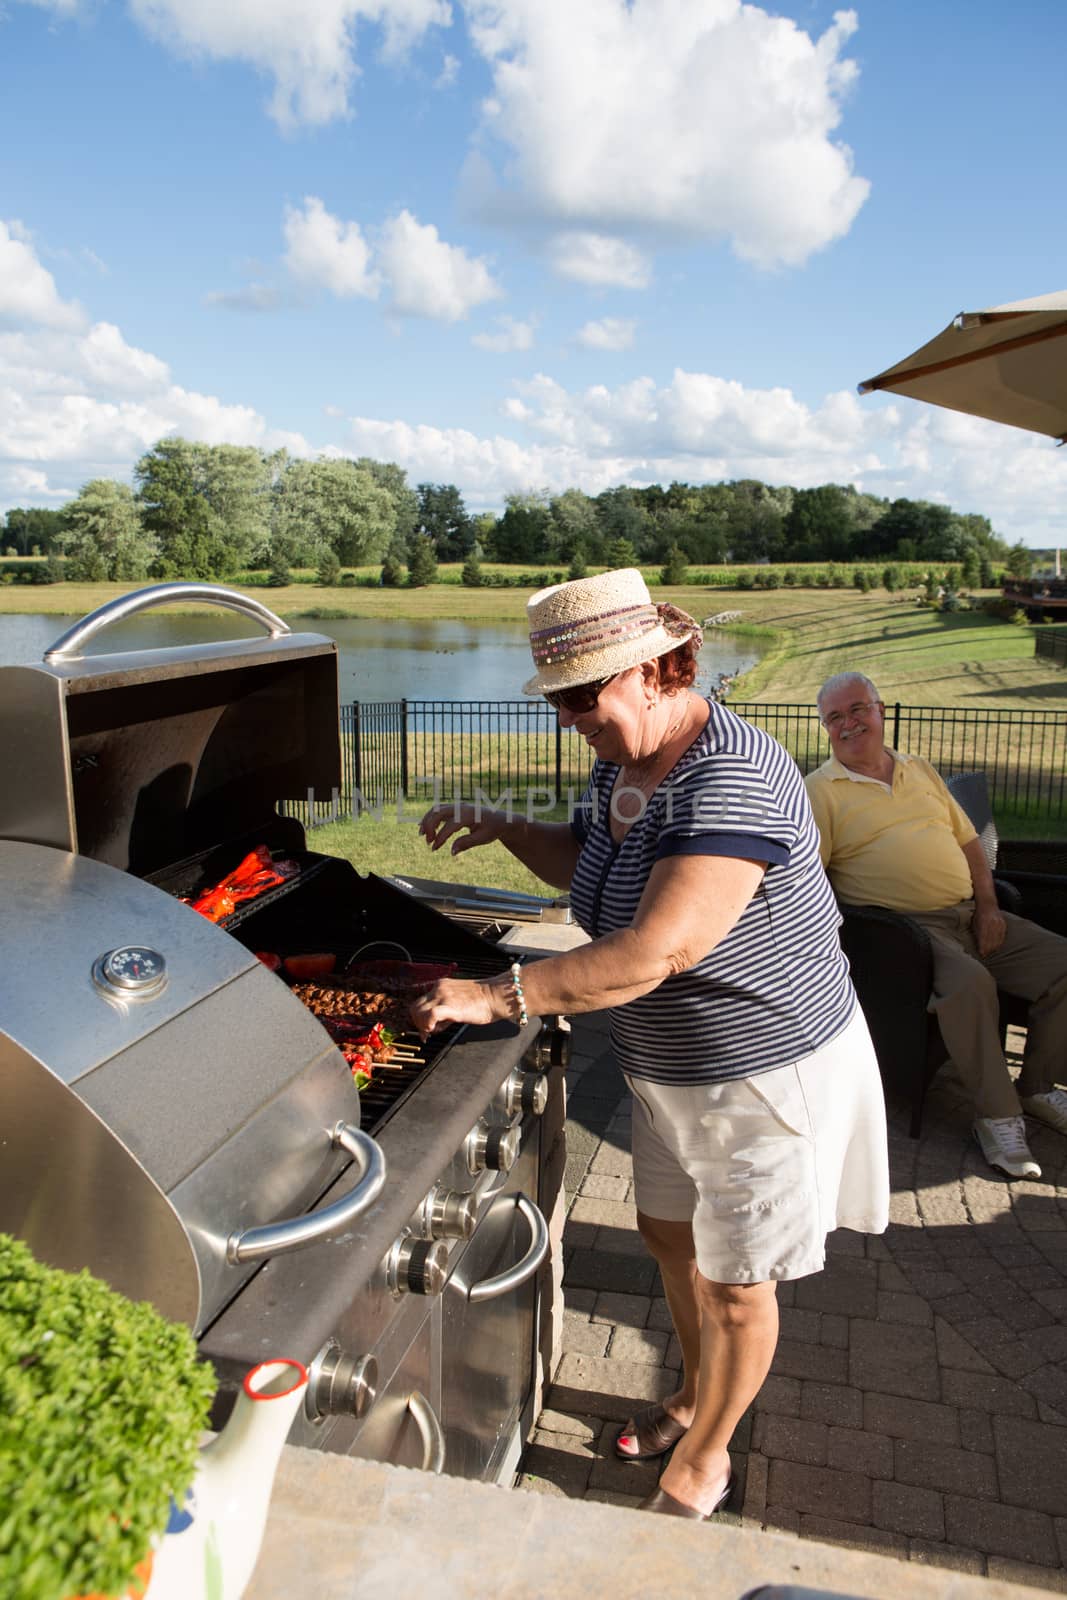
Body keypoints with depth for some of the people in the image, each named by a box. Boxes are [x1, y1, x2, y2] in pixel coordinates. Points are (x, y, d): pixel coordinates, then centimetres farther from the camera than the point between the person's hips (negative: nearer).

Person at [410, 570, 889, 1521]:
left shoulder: (732, 783, -31)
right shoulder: (622, 763, -2)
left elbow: (656, 952, -39)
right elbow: (586, 865, 17)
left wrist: (498, 997, -37)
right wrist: (502, 828, -1)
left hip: (766, 1070, -8)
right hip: (669, 1069, 9)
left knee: (734, 1283, 11)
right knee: (671, 1234, 24)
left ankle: (704, 1461, 37)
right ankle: (696, 1394, 51)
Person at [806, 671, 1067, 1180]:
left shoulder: (919, 771, 19)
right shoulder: (819, 789, -1)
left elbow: (968, 841, 20)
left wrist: (988, 907, 6)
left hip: (970, 914, 7)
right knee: (969, 982, -33)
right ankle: (997, 1115, -13)